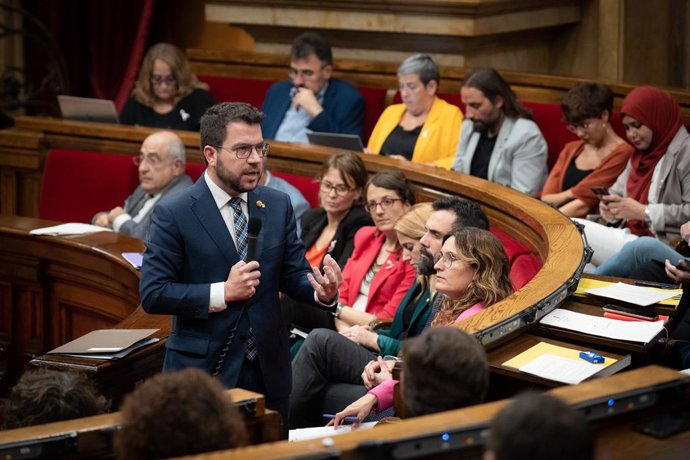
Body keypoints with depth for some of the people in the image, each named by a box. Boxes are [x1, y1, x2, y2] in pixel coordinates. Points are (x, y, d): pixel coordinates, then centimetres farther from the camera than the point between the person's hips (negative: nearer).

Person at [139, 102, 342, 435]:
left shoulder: (278, 206, 5)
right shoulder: (174, 214, -9)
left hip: (268, 370, 5)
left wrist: (322, 292, -16)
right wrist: (221, 293, -21)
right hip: (203, 371, -4)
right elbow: (152, 294, -13)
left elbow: (293, 276, 6)